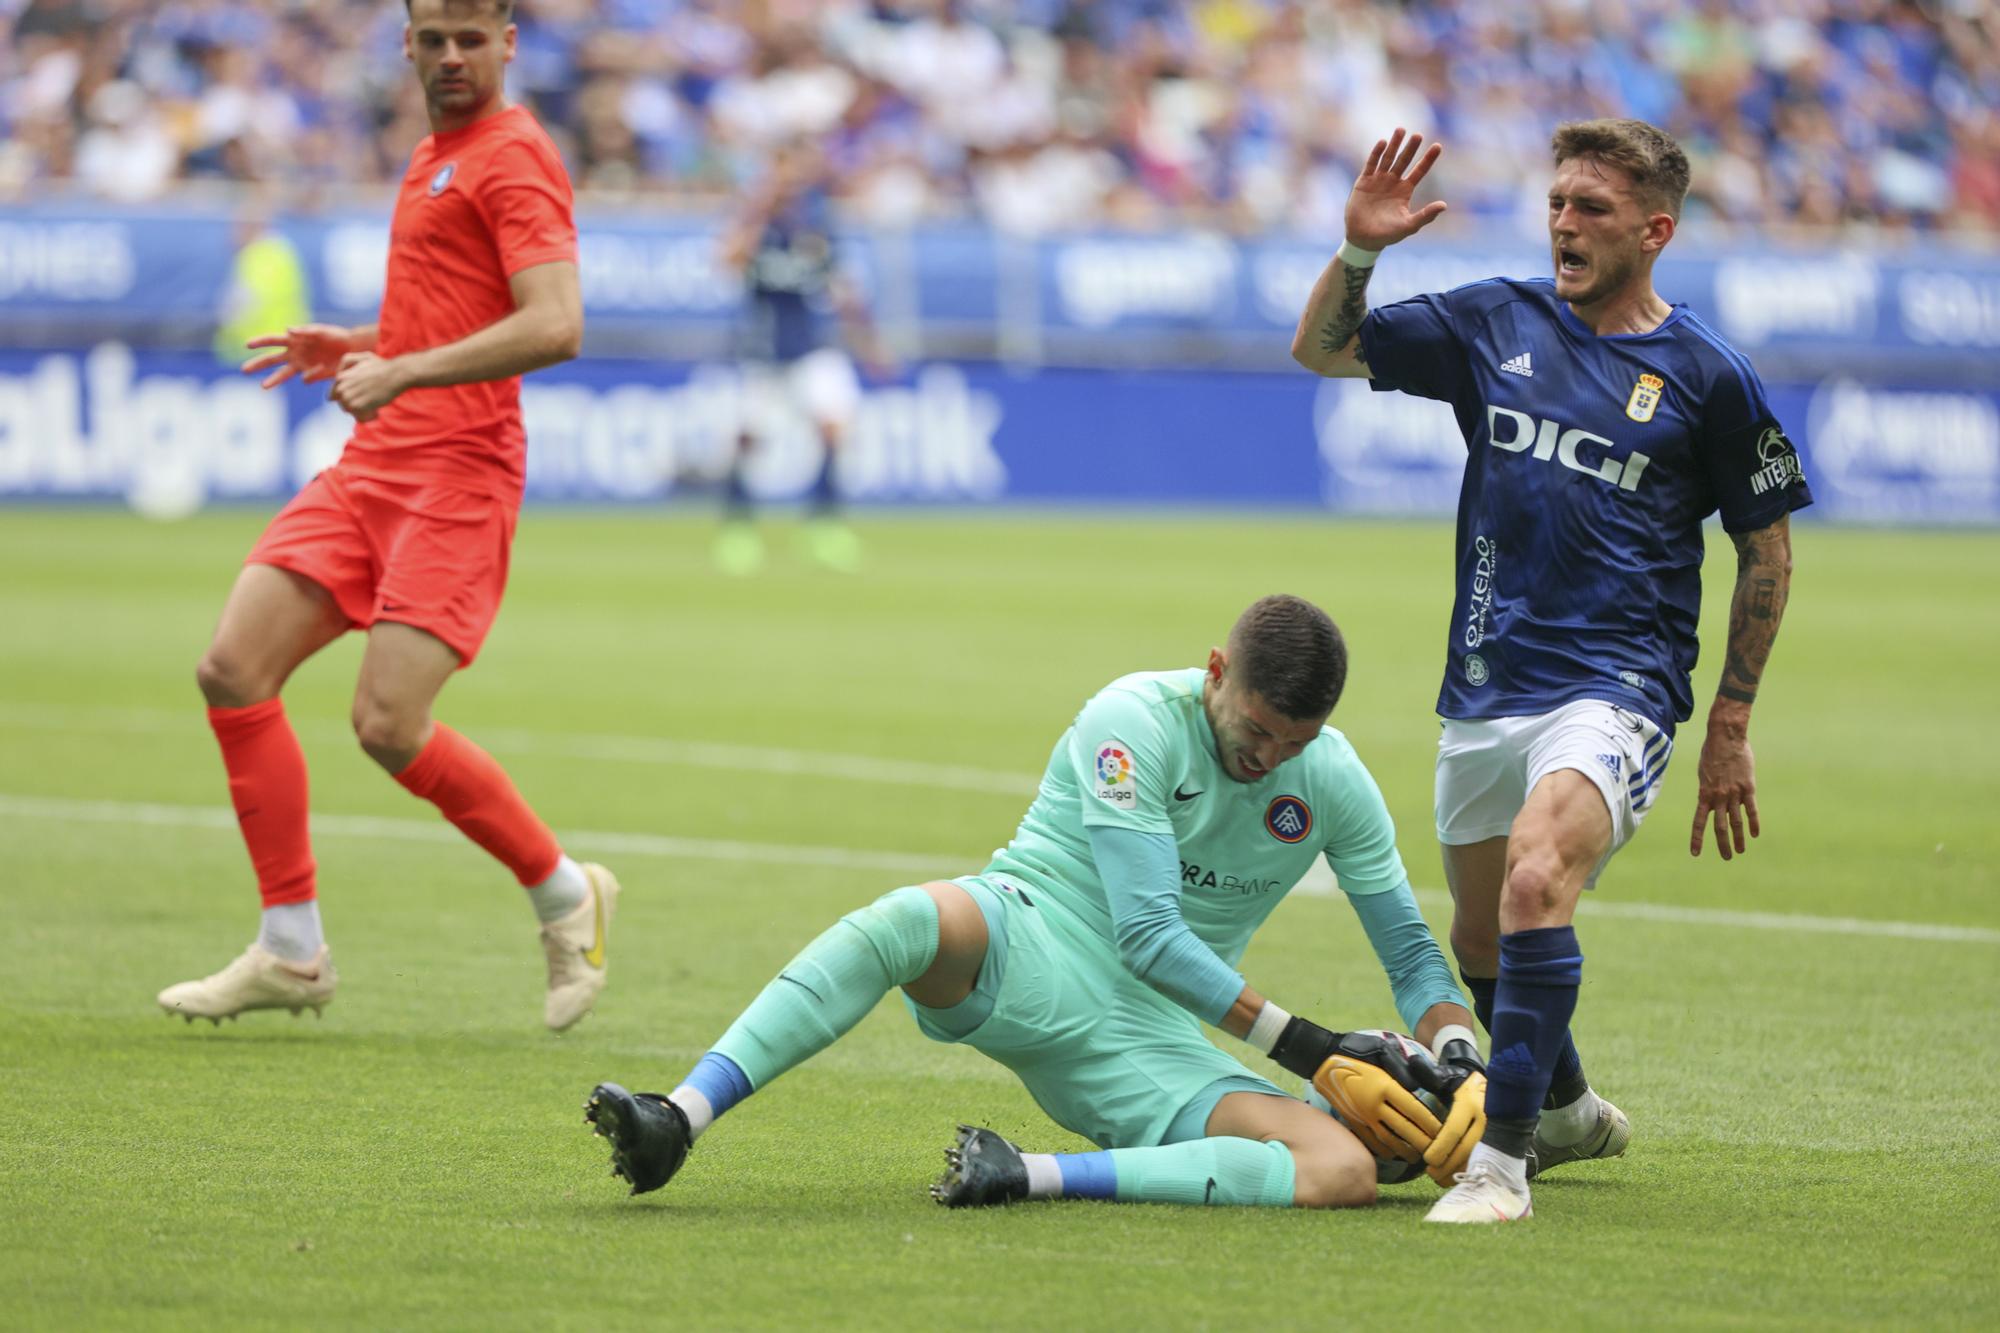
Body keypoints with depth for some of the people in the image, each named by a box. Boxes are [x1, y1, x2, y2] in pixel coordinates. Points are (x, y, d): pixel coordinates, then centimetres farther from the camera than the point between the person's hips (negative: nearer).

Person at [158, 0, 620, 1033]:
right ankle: (292, 955, 5)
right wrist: (354, 347, 20)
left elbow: (553, 327, -21)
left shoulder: (513, 156, -8)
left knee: (387, 724, -16)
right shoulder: (434, 160, 20)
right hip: (372, 467, 9)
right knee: (233, 672, -3)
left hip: (457, 475, -9)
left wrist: (403, 371, -25)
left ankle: (566, 894, 7)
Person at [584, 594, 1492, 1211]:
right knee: (917, 917, -41)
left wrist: (1463, 1067, -5)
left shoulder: (1333, 781, 5)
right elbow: (1148, 935, -15)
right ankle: (676, 1122, -49)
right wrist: (1308, 1050, -17)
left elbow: (1411, 952, 16)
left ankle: (1037, 1176, -31)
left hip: (1149, 1039, 4)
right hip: (1025, 948, -4)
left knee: (1346, 1171, -23)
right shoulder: (1136, 720, -10)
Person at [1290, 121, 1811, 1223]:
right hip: (1484, 694, 6)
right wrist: (1359, 250, -10)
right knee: (1481, 944, 17)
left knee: (1536, 882, -30)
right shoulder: (1496, 324, 6)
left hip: (1616, 690, -5)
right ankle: (1568, 1111, 44)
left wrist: (1730, 729, 4)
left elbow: (1765, 546, 5)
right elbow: (1320, 350, 10)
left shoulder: (1705, 376, -3)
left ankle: (1505, 1154, -26)